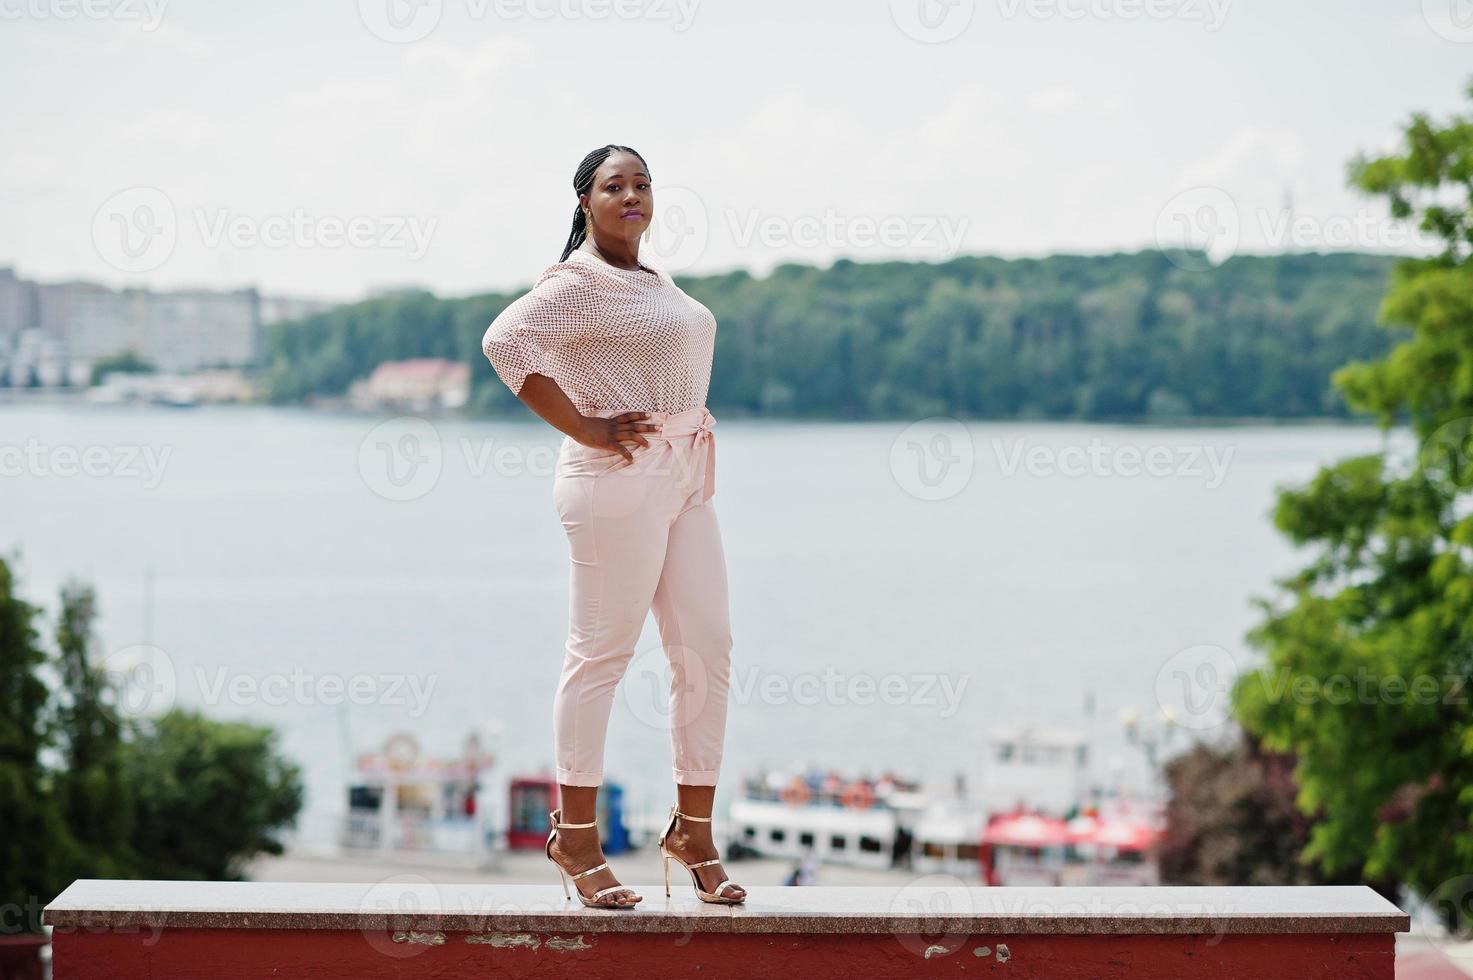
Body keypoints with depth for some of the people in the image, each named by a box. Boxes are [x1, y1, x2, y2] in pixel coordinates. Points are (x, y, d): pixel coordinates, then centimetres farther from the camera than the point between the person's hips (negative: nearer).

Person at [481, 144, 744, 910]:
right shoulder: (579, 284, -10)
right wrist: (582, 429, -21)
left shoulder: (654, 280, 18)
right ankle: (575, 838, 4)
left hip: (686, 479, 9)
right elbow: (506, 341, -24)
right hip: (620, 477, -9)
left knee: (707, 651, 7)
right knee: (601, 654, -4)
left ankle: (693, 829, 16)